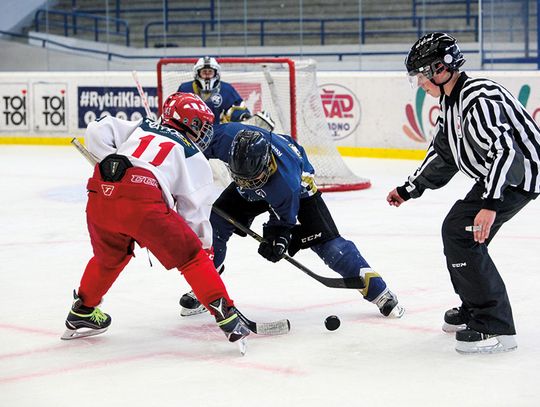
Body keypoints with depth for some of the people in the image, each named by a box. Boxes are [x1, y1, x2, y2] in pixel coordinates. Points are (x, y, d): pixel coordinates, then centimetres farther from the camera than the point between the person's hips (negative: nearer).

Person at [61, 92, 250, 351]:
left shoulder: (140, 128, 31)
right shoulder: (194, 158, 20)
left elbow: (97, 131, 18)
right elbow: (195, 212, 17)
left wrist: (109, 158, 15)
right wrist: (205, 246, 27)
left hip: (100, 193, 5)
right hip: (142, 202, -5)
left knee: (109, 256, 31)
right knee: (191, 257, 8)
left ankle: (82, 313, 44)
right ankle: (226, 315, -1)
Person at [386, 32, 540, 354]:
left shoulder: (478, 98, -24)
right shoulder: (452, 101, 10)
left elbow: (504, 150, -33)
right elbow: (443, 154, 23)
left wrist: (490, 204, -40)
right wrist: (409, 189, 25)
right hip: (499, 171, 11)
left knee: (462, 235, -16)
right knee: (455, 229, 17)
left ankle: (497, 328, -15)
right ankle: (473, 310, 32)